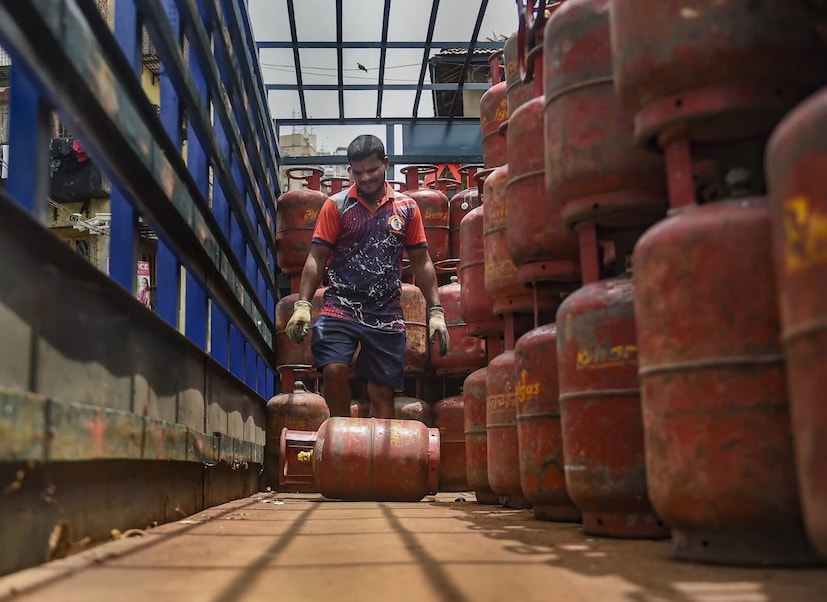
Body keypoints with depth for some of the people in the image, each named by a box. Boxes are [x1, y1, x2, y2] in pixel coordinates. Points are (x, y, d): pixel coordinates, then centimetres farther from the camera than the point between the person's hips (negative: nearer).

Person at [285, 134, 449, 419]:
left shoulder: (407, 208, 8)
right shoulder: (336, 205, 4)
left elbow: (421, 263, 11)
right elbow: (317, 258, 1)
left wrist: (435, 311, 5)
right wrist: (302, 304, -11)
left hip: (387, 314, 2)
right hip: (341, 307, -1)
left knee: (382, 391, 3)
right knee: (334, 369, -22)